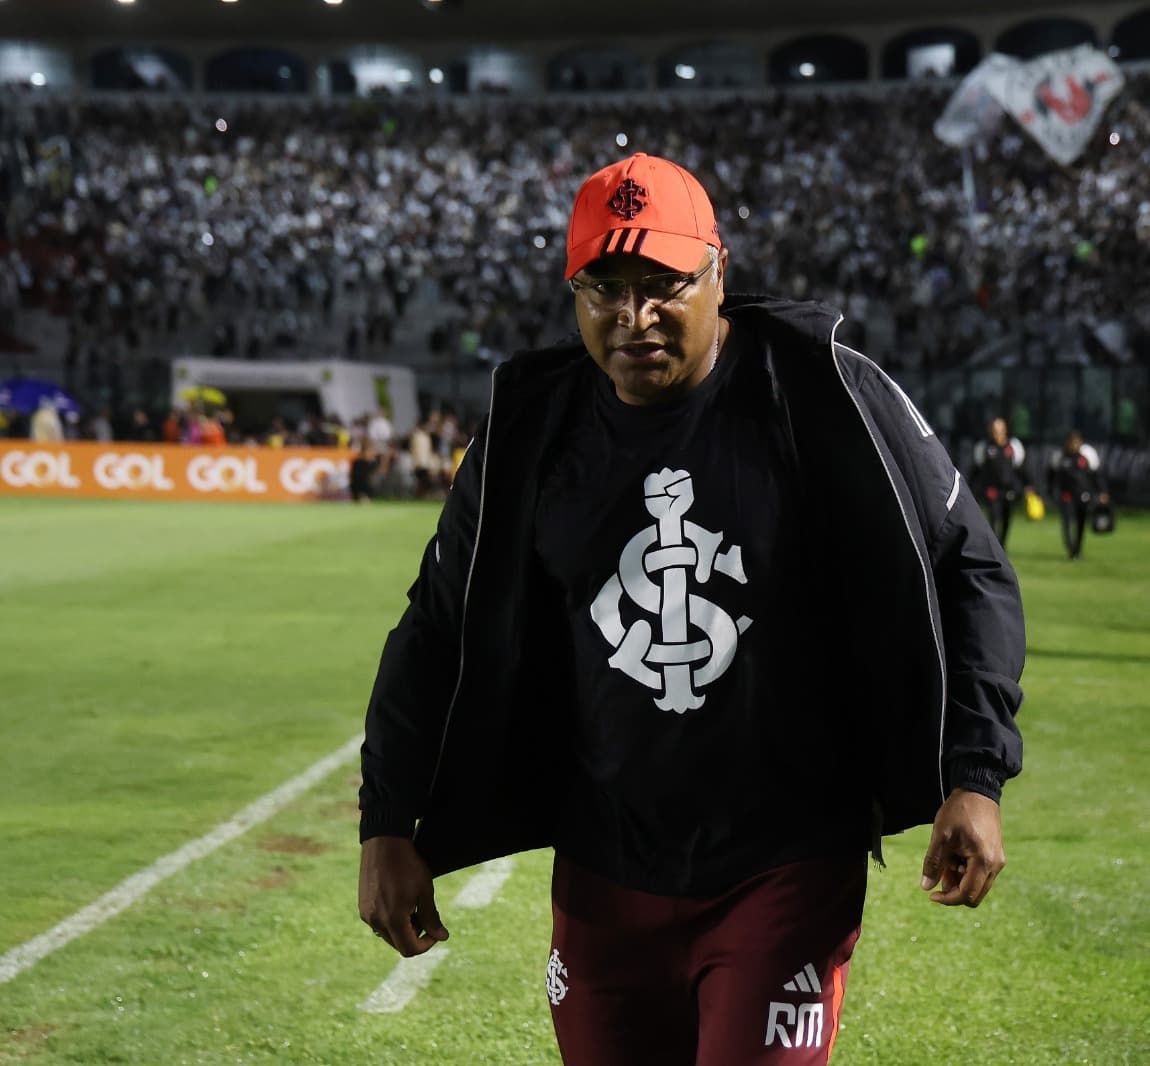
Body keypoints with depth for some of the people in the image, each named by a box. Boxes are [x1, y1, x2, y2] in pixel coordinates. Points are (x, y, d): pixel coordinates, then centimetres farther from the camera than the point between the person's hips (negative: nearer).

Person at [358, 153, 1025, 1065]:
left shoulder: (818, 393, -8)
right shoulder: (532, 428, 2)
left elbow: (965, 573, -3)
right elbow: (442, 629, 10)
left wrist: (974, 779, -11)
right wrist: (388, 825, 5)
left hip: (789, 869, -3)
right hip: (604, 877, 4)